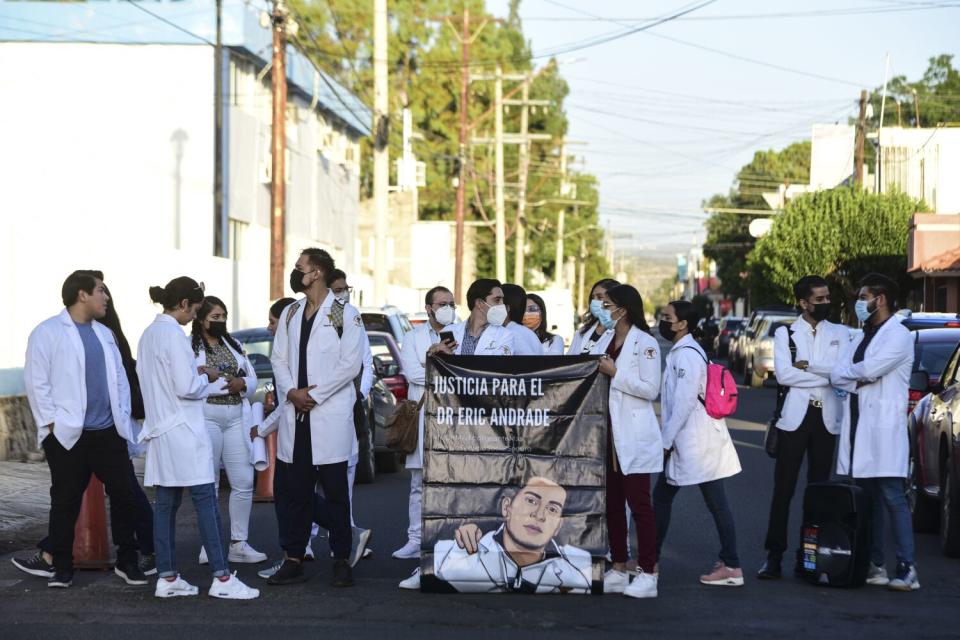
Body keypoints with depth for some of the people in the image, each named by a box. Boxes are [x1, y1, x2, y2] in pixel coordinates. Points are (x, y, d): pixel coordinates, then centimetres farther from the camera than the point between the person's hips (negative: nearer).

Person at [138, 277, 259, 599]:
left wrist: (199, 376, 15)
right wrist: (205, 377, -1)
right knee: (206, 502, -6)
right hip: (183, 431, -9)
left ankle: (167, 578, 11)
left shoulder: (149, 334, 12)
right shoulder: (174, 334, -15)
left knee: (166, 503, 9)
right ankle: (222, 578, -6)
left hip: (160, 432, 9)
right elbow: (186, 388, -19)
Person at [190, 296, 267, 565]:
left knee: (244, 482, 1)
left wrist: (241, 384, -7)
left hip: (236, 418, 5)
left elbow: (253, 379, 16)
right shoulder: (190, 346, -1)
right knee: (209, 483, 1)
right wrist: (222, 382, -15)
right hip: (206, 417, -5)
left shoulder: (234, 345, 19)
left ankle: (238, 544, 9)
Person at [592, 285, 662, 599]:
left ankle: (647, 573, -1)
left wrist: (615, 374, -16)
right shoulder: (604, 342, 15)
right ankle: (618, 570, 17)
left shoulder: (645, 343, -9)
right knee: (612, 503, 10)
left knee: (638, 503, -5)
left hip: (634, 437, -8)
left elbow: (650, 389, -15)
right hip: (607, 432, 8)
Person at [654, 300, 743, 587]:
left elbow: (684, 402, -21)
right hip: (682, 441, 10)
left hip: (698, 441, -10)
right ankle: (650, 558, 20)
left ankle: (731, 567, 2)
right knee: (662, 495, 13)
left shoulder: (688, 354, -16)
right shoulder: (678, 352, 15)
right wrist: (667, 439, 17)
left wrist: (666, 441, -16)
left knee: (716, 502, -3)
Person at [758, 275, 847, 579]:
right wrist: (827, 376, -8)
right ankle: (774, 555, -1)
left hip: (827, 418, 2)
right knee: (783, 488, -4)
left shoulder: (840, 334, 11)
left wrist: (807, 366, -10)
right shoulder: (785, 334, 7)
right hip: (795, 416, -2)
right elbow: (783, 374, -8)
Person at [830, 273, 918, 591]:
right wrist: (862, 380, -10)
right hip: (857, 428, 8)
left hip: (885, 431, -8)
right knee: (866, 499, 9)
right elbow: (837, 376, 9)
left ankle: (907, 570, -10)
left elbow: (871, 368, -19)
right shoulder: (860, 339, 20)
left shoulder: (898, 336, -5)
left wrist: (851, 372, 0)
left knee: (893, 499, -10)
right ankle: (874, 565, 14)